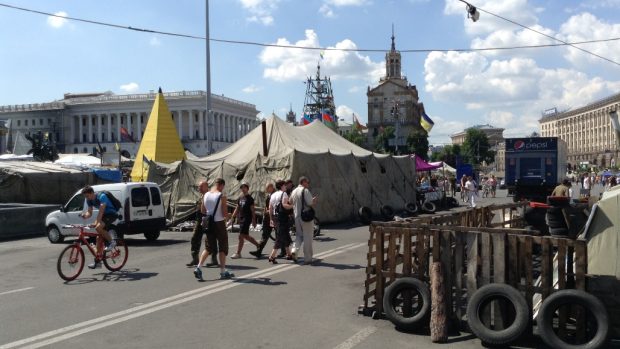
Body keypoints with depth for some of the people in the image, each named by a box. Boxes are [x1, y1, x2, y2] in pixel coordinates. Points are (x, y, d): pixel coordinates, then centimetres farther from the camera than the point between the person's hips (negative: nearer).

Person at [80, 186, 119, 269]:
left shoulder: (101, 196, -25)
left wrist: (96, 222, -42)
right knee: (99, 238, 3)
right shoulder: (89, 200, -1)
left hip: (112, 214, -8)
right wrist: (85, 216, -24)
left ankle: (112, 242, -9)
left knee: (98, 227, -32)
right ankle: (97, 262, 7)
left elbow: (101, 211, -33)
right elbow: (89, 212, 0)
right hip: (104, 215, 8)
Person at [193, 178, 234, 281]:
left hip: (209, 223, 5)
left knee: (208, 248, 12)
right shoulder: (222, 196, -13)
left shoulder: (206, 195, 4)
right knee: (223, 248, 7)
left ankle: (198, 268, -2)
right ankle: (223, 272, 12)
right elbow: (225, 214, -15)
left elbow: (203, 211, 10)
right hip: (219, 223, -5)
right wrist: (226, 216, 7)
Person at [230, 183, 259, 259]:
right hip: (241, 218, 8)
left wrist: (254, 220, -9)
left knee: (241, 236, -9)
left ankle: (238, 253, -3)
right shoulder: (240, 198, 14)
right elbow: (237, 209, 19)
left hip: (247, 219, -8)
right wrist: (233, 217, 12)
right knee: (246, 236, 14)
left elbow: (252, 210, -8)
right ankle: (258, 245, 31)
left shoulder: (249, 198, -7)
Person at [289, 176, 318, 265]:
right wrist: (314, 200, 2)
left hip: (297, 217, 6)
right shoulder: (305, 191, -12)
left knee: (299, 235, 18)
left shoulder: (293, 192, 9)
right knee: (308, 237, 3)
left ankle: (294, 250, -6)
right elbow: (310, 203, -18)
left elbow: (290, 202, 17)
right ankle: (307, 258, 7)